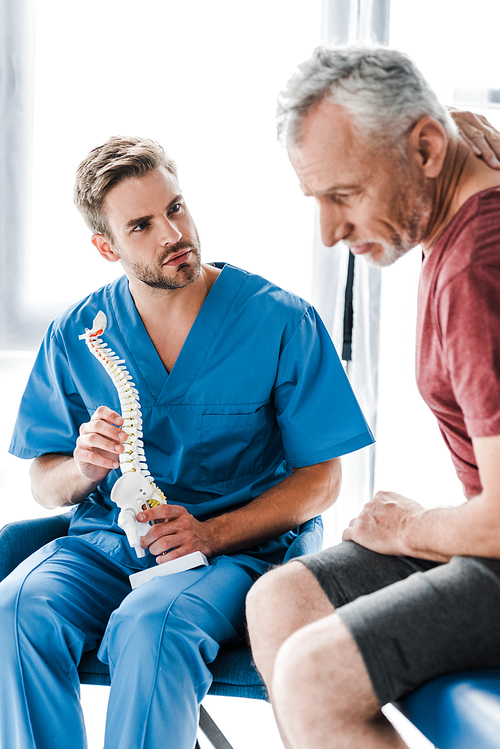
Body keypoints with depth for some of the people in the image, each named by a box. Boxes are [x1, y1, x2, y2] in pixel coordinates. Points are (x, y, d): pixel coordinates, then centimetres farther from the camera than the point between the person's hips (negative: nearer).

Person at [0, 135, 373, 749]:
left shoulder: (283, 323, -4)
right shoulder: (75, 335, 5)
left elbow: (320, 479, -1)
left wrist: (212, 533, -16)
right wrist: (81, 469, -14)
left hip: (236, 546, -3)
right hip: (103, 541, 3)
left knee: (151, 624, -35)